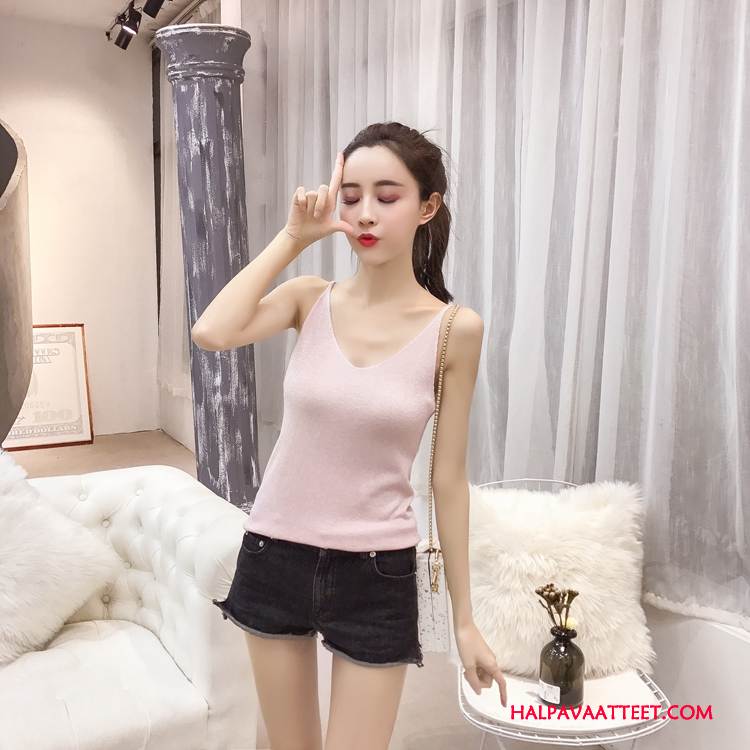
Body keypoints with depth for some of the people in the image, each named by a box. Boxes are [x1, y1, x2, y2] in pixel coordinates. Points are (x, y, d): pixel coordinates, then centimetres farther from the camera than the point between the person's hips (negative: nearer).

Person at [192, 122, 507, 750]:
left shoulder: (454, 328, -10)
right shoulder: (311, 299, -4)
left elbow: (448, 479, -5)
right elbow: (211, 334, -23)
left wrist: (465, 619, -1)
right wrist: (293, 237, -14)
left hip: (377, 570, -2)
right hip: (275, 554, 3)